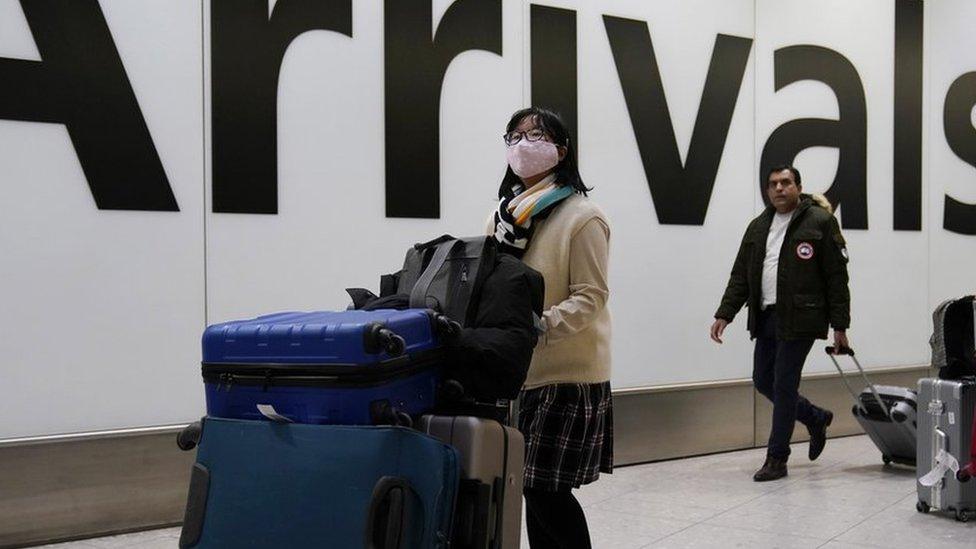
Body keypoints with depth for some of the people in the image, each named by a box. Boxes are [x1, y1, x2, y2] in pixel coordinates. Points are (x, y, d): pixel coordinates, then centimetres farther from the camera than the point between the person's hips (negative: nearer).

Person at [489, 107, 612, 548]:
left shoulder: (582, 218, -8)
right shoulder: (505, 214, 11)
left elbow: (590, 298, -13)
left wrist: (540, 326, -28)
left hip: (567, 374, -6)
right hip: (517, 371, 6)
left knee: (548, 489, -6)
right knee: (531, 486, 10)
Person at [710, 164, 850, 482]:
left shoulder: (819, 222, -4)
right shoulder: (758, 227, 15)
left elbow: (837, 277, -6)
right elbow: (740, 276, 15)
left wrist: (839, 325, -9)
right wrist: (725, 314, 5)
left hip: (799, 319, -7)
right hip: (765, 318, 7)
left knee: (784, 385, -5)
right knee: (764, 381, 12)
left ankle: (777, 459, 6)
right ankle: (816, 419, 35)